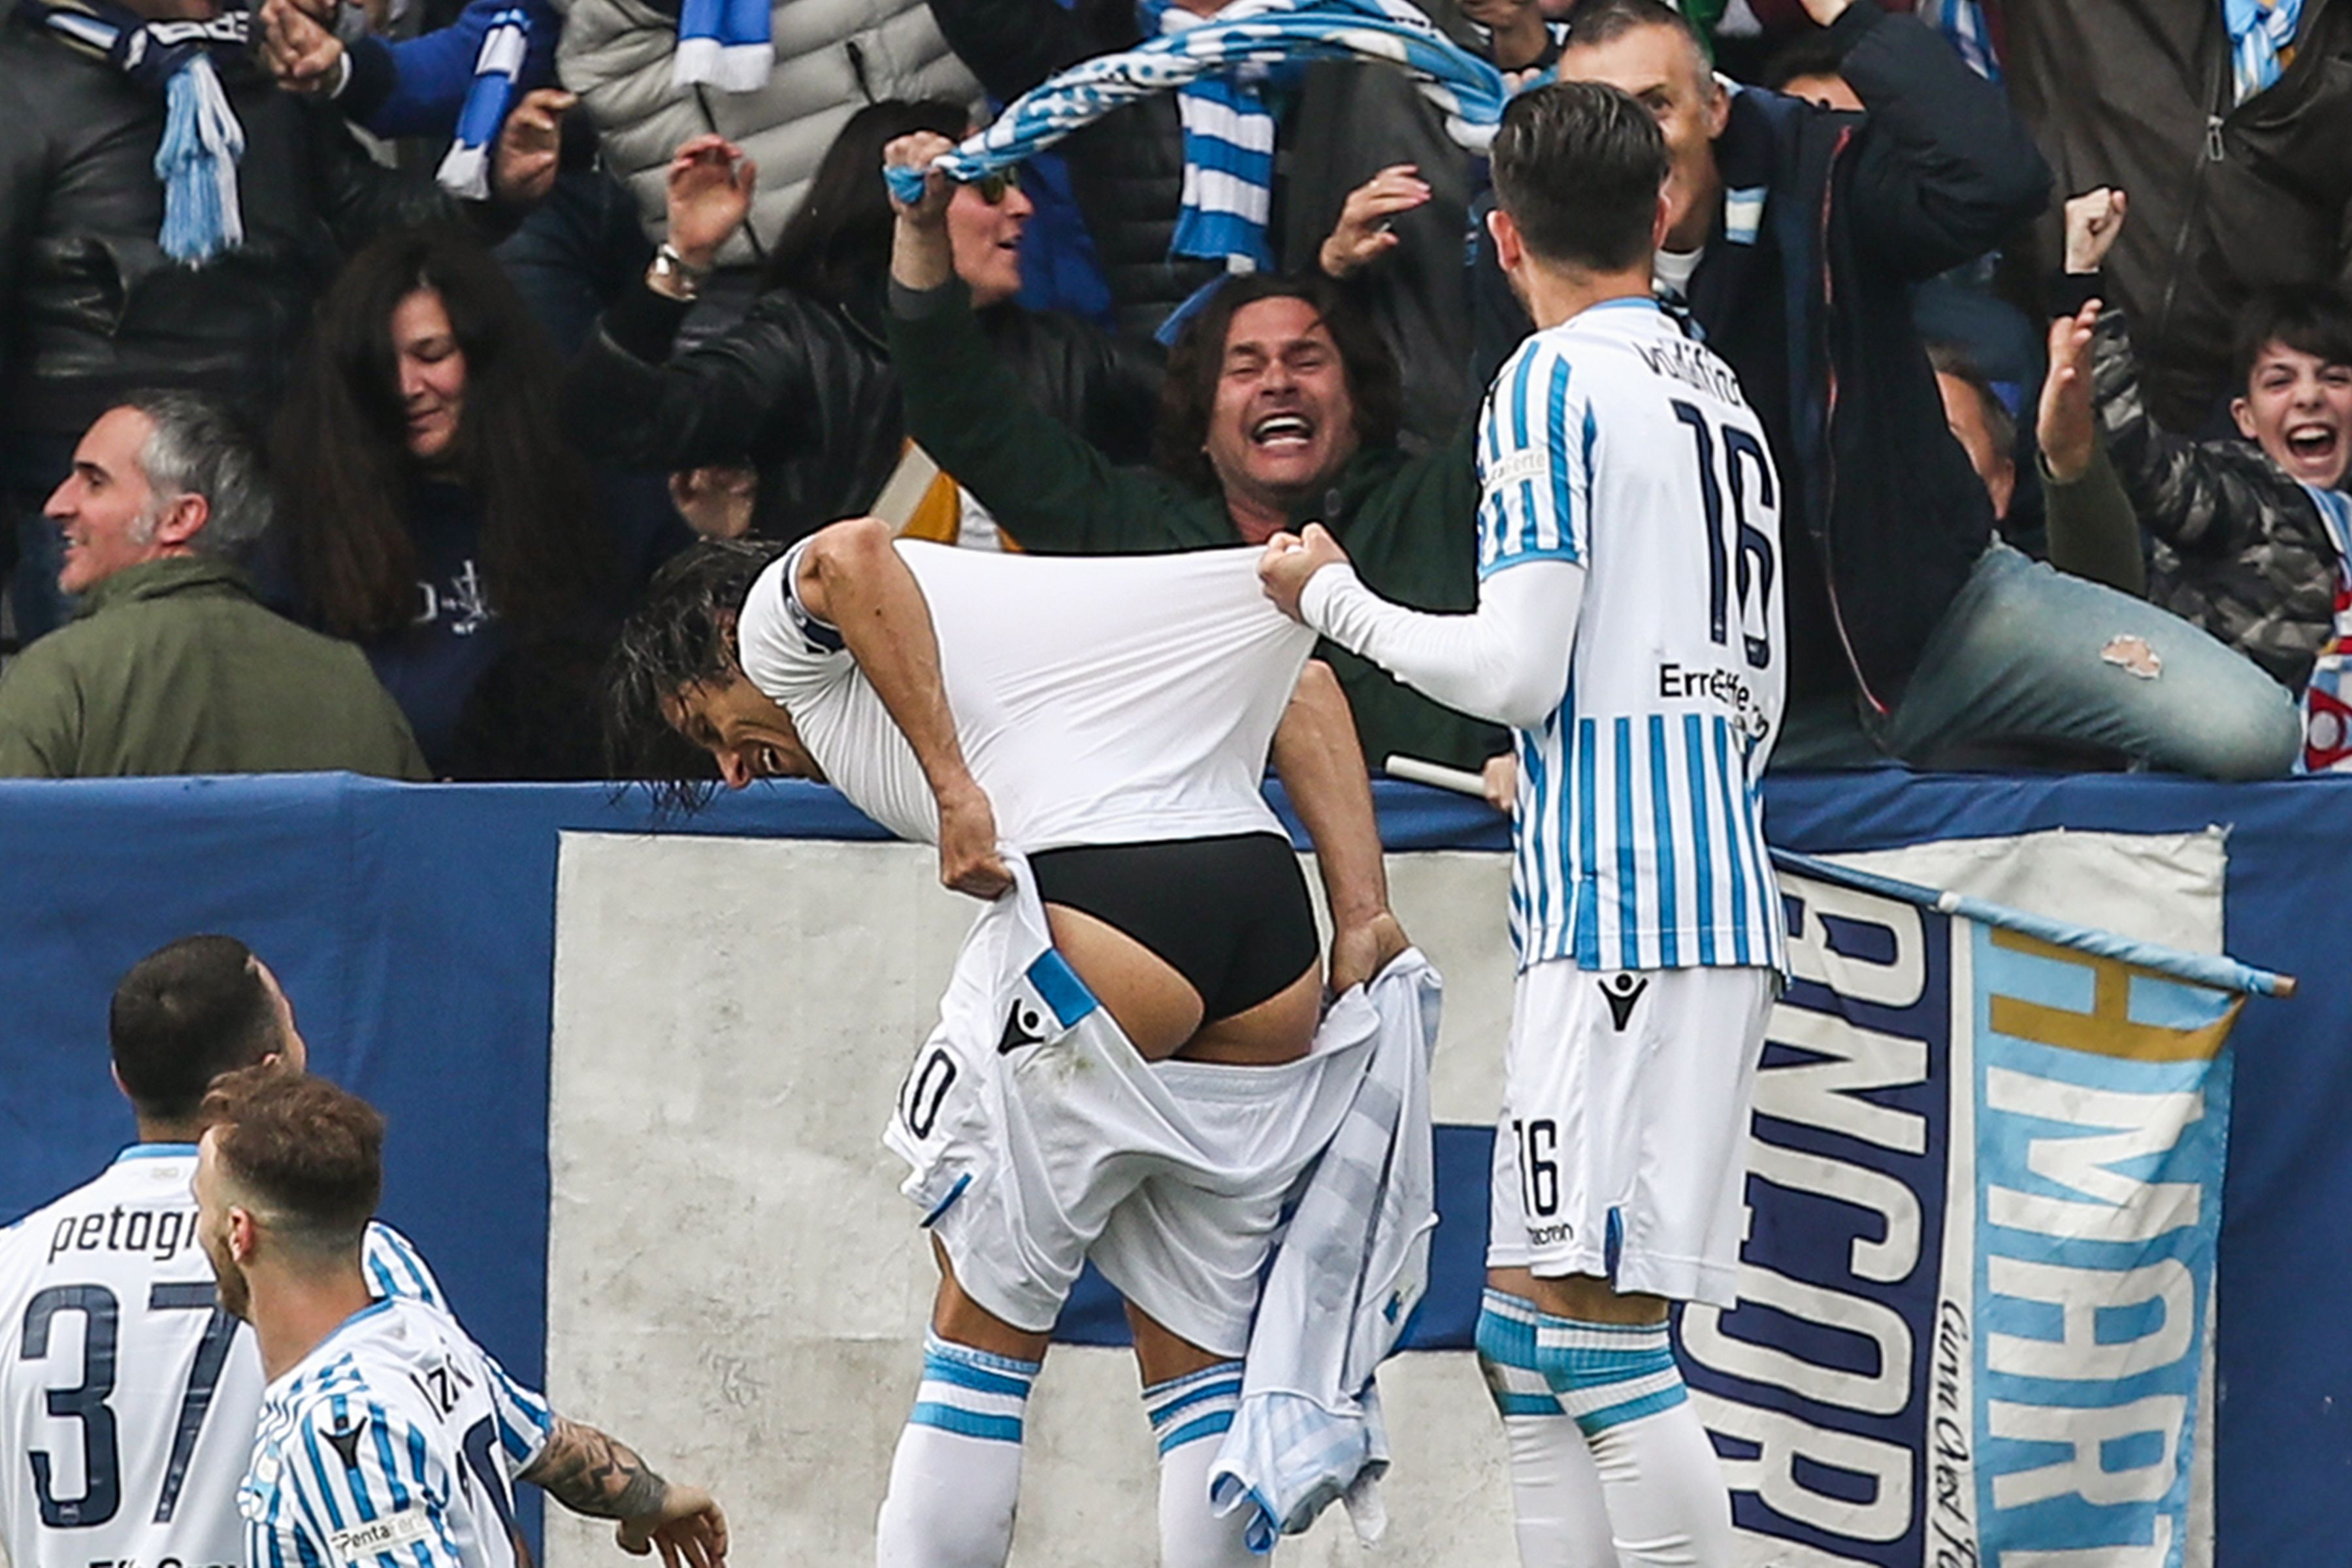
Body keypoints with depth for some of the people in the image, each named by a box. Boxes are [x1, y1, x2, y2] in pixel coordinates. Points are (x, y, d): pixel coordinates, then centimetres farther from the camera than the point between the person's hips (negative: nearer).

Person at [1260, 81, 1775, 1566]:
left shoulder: (1554, 383, -6)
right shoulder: (1728, 400, 18)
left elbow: (1513, 672, -11)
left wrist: (1339, 603, 4)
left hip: (1616, 913, -9)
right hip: (1723, 903, 9)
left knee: (1588, 1315, -11)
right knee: (1531, 1328, 10)